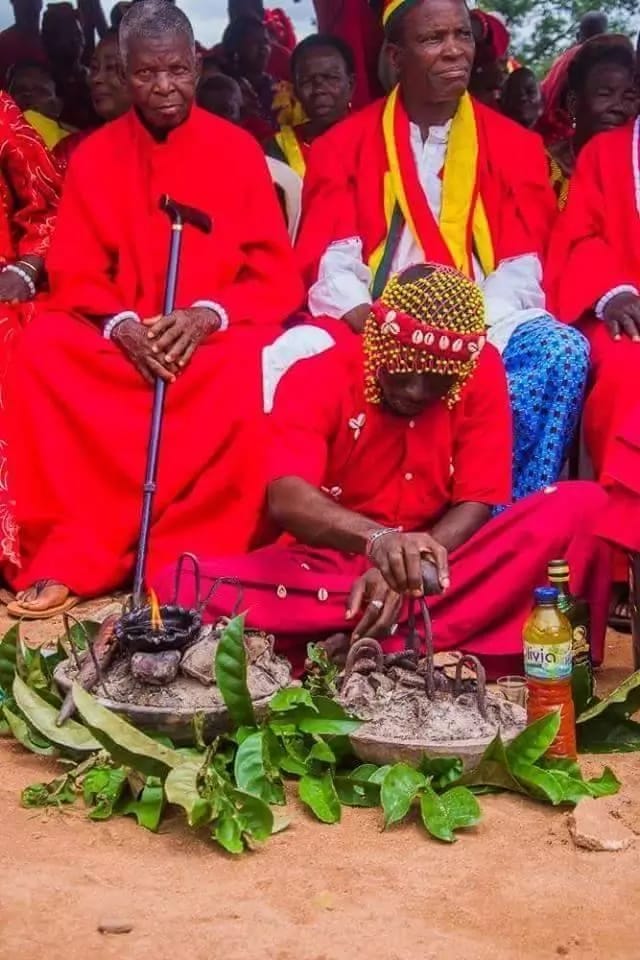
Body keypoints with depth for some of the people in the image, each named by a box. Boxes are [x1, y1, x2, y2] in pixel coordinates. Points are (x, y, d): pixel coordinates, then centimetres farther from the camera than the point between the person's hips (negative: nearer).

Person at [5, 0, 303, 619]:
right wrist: (121, 324, -19)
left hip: (217, 337, -1)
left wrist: (208, 315, -19)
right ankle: (71, 558, -29)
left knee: (251, 374, -36)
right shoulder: (94, 156, 9)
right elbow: (74, 274, 3)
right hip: (118, 338, 2)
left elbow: (275, 276, 0)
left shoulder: (238, 149, 5)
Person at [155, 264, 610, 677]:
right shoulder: (317, 378, -13)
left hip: (434, 575, 2)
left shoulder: (482, 372, -7)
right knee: (181, 589, -29)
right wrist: (377, 540, -47)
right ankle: (433, 648, -31)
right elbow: (287, 500, -29)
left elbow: (477, 504, -9)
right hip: (324, 568, -1)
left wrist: (405, 572, -25)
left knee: (581, 507, -23)